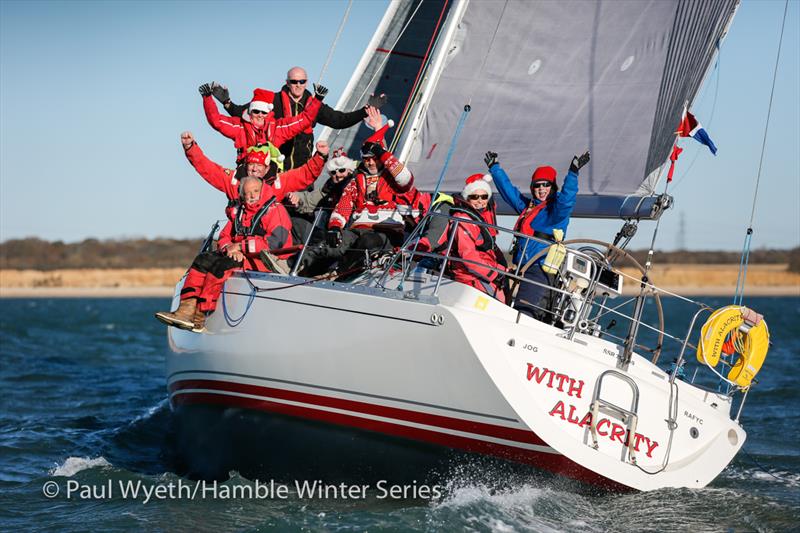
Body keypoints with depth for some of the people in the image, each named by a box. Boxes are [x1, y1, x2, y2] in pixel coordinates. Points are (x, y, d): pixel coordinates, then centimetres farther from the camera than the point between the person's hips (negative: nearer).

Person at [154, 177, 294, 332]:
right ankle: (187, 310, -22)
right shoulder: (238, 211, 17)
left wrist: (240, 246, -15)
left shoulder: (275, 210, -8)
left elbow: (276, 241, -20)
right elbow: (224, 236, 17)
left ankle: (200, 316, -28)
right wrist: (229, 248, -10)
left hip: (263, 260, -8)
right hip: (237, 255, 8)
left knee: (221, 266, -28)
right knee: (203, 260, -9)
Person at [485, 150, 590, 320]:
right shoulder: (527, 206, 20)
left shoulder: (556, 209, -2)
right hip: (524, 270, 8)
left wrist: (573, 174, -33)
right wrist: (494, 167, 42)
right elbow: (508, 189, 33)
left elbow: (566, 199, -22)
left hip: (540, 269, -8)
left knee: (524, 313, -19)